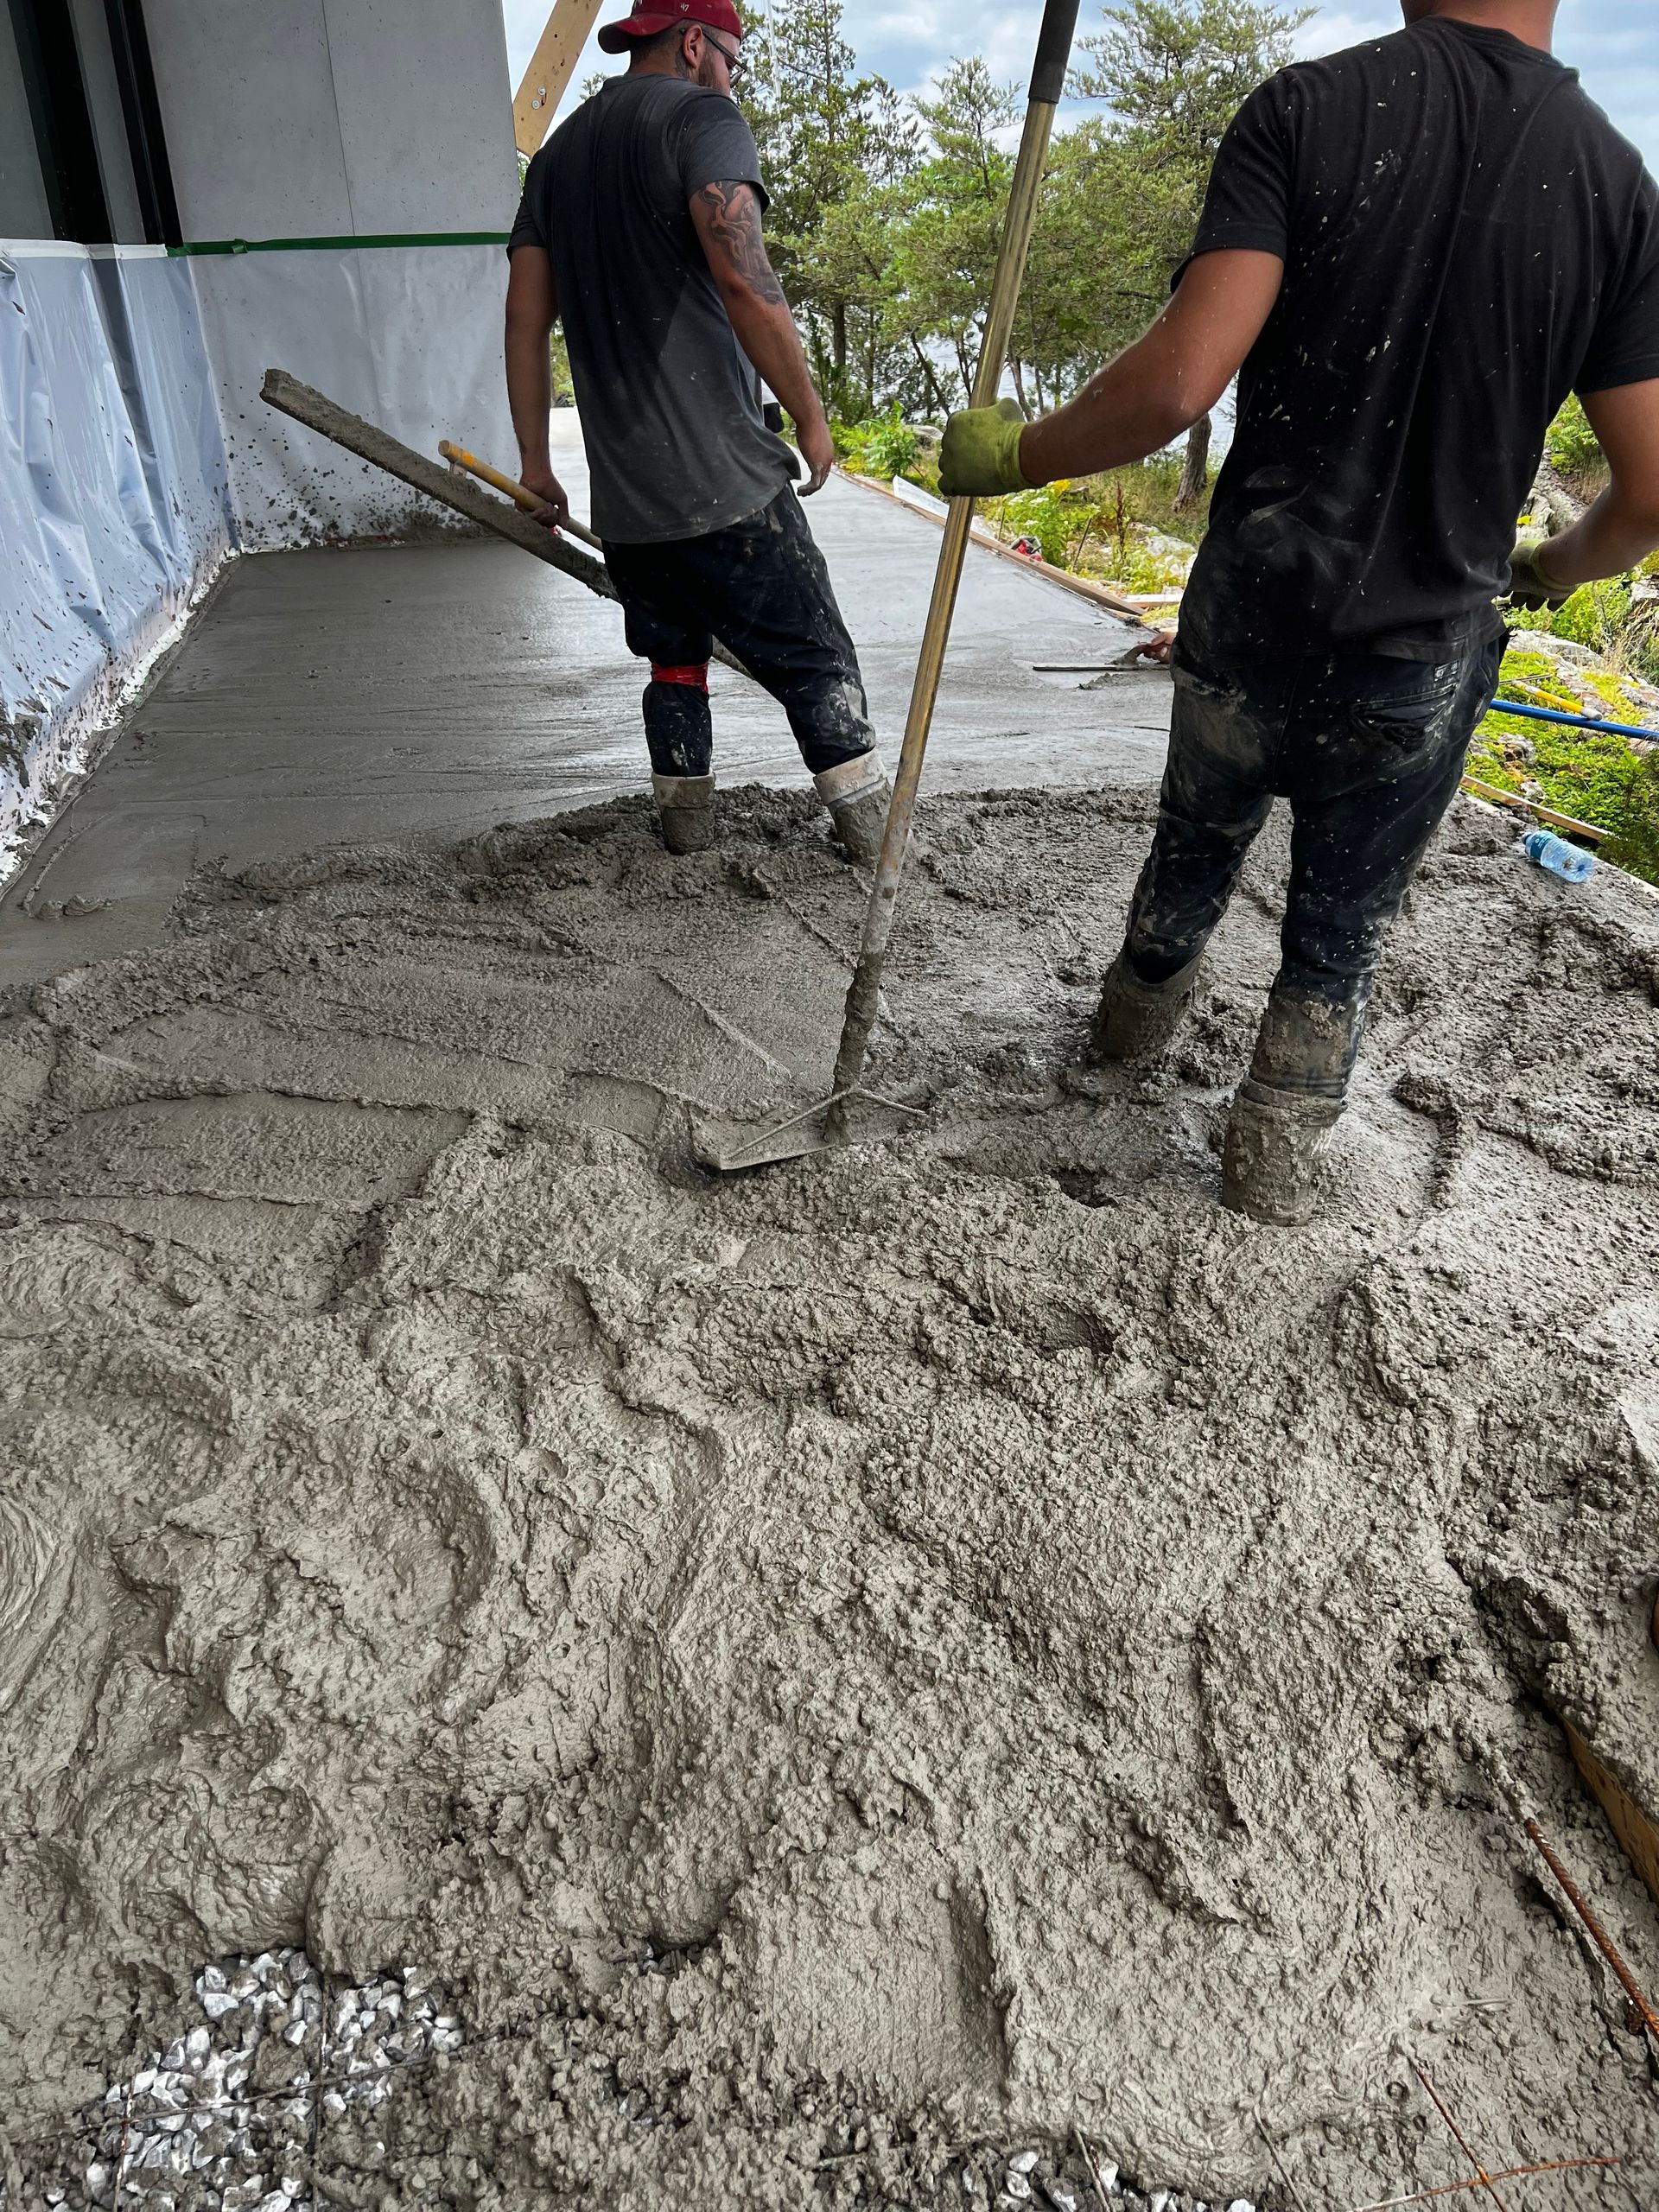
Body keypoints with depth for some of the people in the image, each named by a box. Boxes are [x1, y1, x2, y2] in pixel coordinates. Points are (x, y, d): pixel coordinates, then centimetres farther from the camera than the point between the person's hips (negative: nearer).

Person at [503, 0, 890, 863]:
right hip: (724, 478, -7)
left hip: (621, 498, 7)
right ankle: (879, 841, 1)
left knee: (675, 659, 19)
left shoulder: (558, 152, 20)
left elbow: (525, 316, 17)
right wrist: (810, 413, -9)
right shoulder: (700, 115, -2)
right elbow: (743, 279, -18)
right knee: (815, 661, -1)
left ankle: (685, 827, 22)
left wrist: (534, 462, 19)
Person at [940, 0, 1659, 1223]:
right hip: (1426, 664, 0)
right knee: (1342, 931, 19)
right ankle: (1279, 1161, 28)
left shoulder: (1309, 105, -8)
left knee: (1200, 836, 28)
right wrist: (1546, 567, 19)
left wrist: (1015, 454, -5)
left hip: (1249, 627, 0)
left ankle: (1136, 1014, 52)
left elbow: (1180, 380, -21)